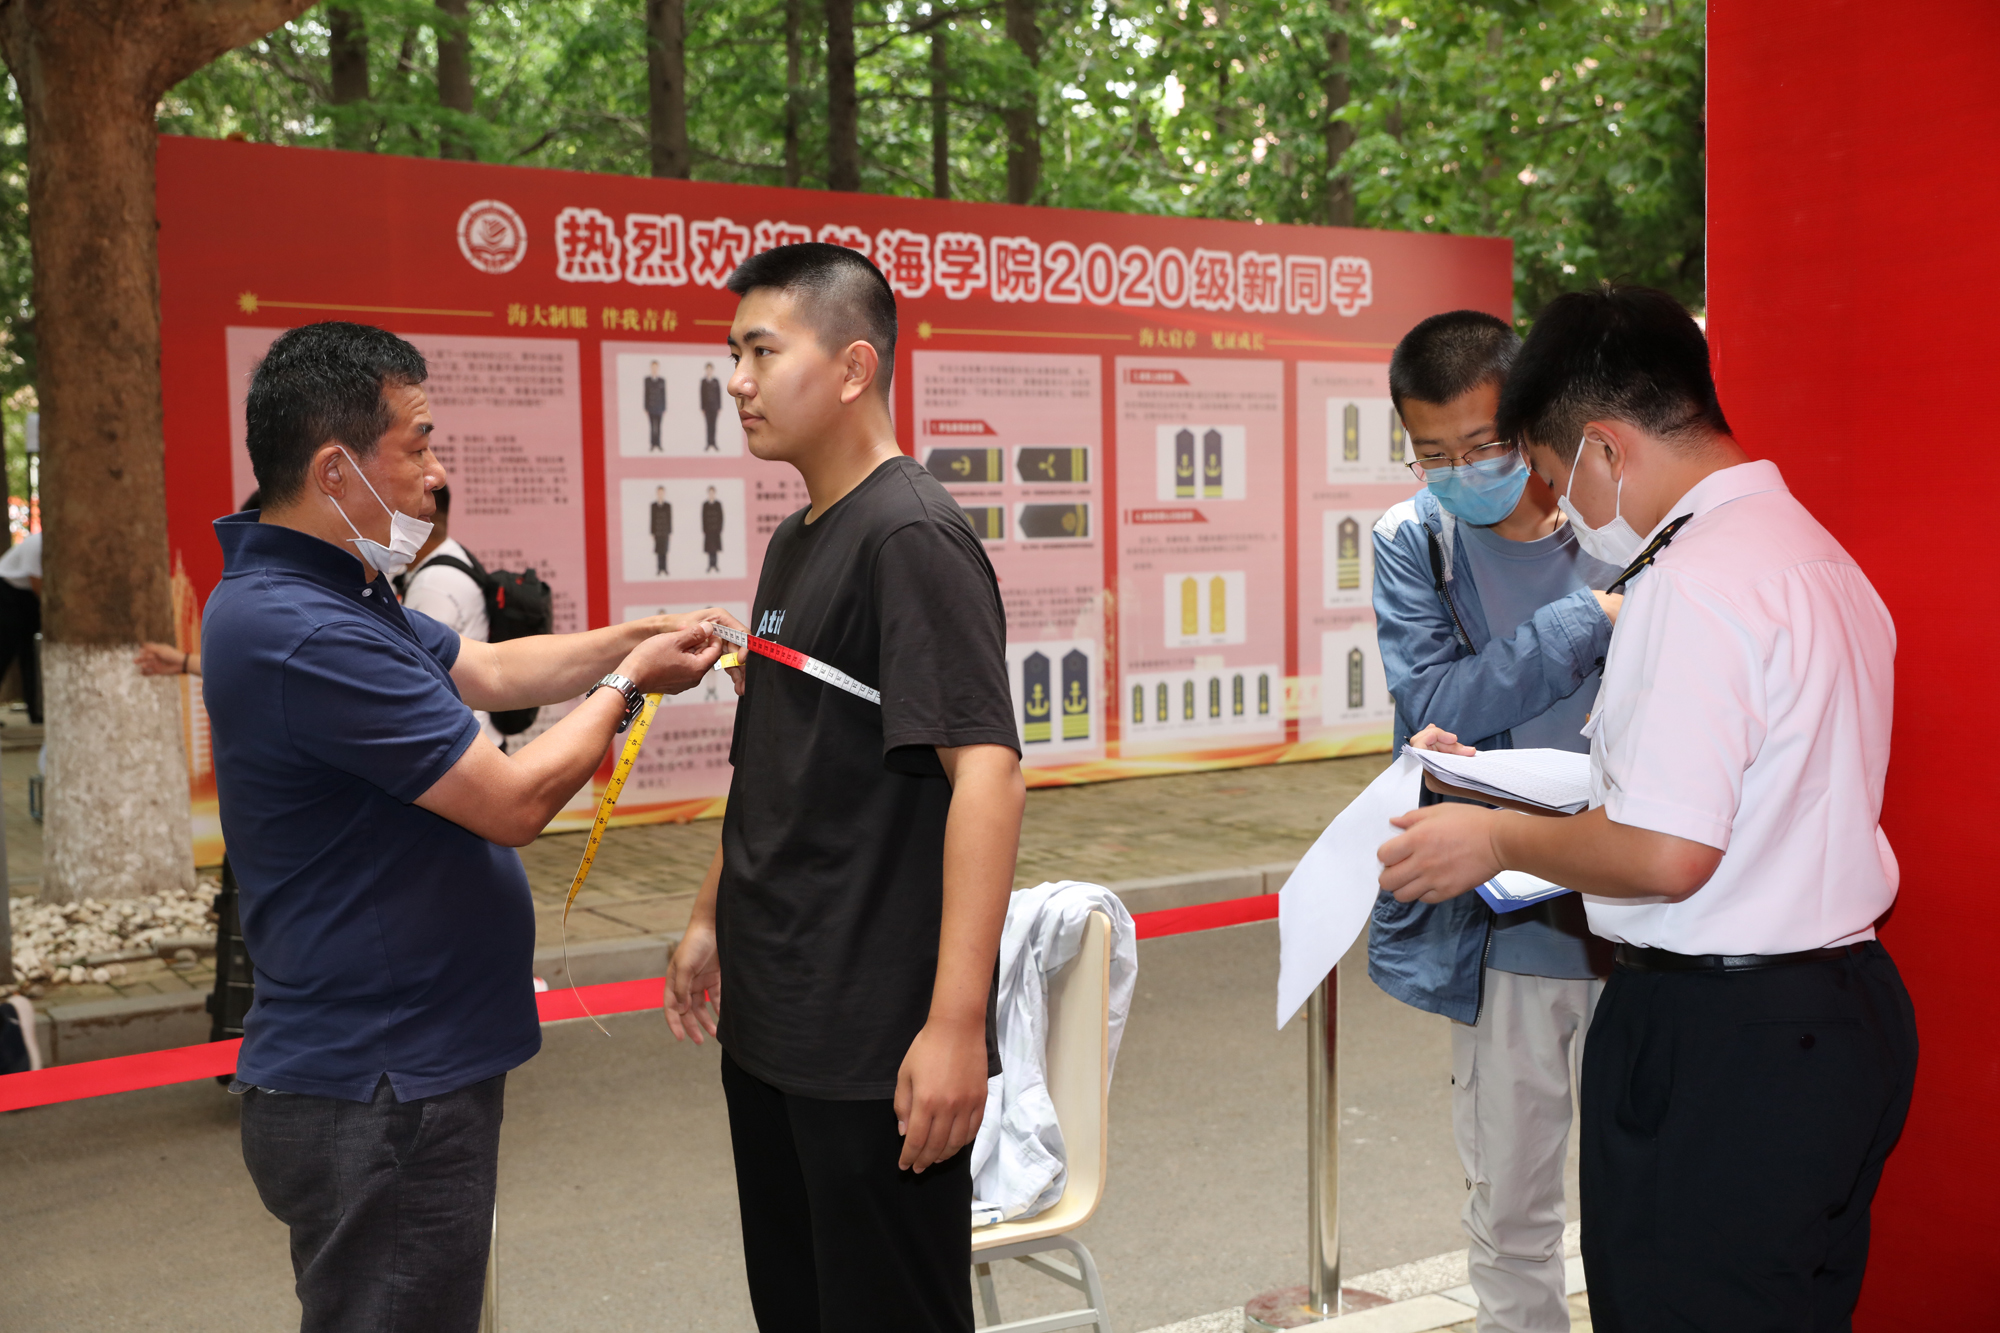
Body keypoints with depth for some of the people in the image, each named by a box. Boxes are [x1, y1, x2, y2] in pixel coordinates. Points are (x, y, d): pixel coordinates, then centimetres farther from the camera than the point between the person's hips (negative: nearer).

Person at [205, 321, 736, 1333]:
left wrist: (636, 636, 9)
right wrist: (627, 685, -6)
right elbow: (515, 801, -22)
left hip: (402, 1070, 11)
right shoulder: (300, 634, -26)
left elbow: (484, 670, 19)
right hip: (376, 1098, -11)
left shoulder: (331, 594, 7)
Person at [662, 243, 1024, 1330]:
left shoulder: (911, 535, -15)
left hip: (875, 1041, -9)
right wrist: (713, 918, 22)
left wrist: (956, 1022, -27)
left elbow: (986, 770, -23)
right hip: (766, 1025, 9)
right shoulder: (792, 544, 13)